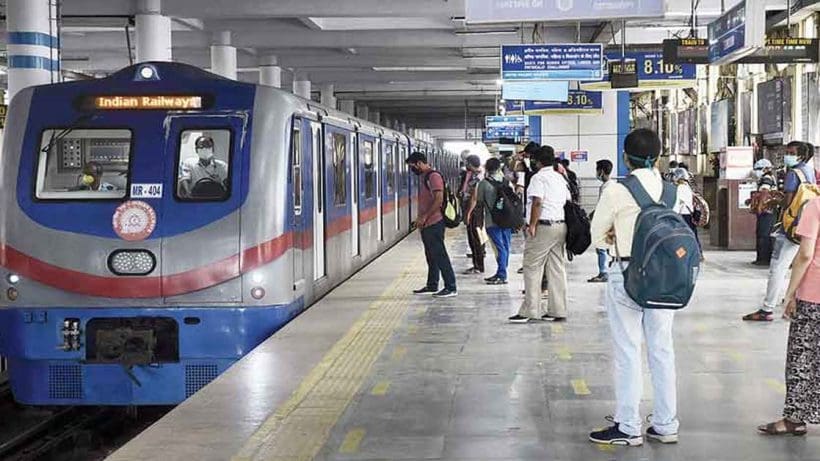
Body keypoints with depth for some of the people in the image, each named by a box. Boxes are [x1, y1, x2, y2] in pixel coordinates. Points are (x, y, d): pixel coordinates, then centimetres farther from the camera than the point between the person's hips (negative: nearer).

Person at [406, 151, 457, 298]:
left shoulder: (434, 176, -14)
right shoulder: (423, 177, 16)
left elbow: (439, 200, -22)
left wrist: (424, 217, -20)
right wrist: (420, 218, 15)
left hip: (434, 224, -10)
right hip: (426, 225, 10)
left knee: (440, 255, -8)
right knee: (431, 256, 15)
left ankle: (451, 288, -5)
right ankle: (432, 285, 23)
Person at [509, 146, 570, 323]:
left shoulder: (539, 178, -8)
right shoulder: (560, 178, 16)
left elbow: (537, 202, -18)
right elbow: (568, 201, 16)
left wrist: (532, 225, -16)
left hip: (543, 226, -8)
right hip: (560, 225, 8)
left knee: (532, 268, -3)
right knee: (557, 269, 9)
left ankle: (530, 311, -5)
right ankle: (558, 311, 10)